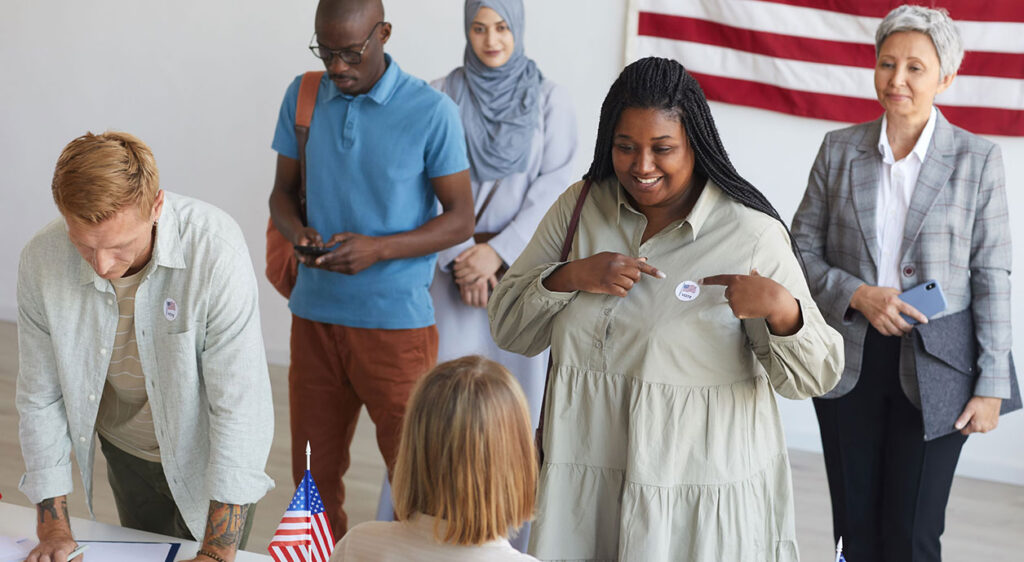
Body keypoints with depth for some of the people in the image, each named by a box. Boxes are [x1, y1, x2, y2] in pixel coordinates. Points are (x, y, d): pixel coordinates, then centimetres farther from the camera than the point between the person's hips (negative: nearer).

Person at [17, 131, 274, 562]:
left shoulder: (215, 251, -34)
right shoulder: (41, 261, -22)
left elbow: (240, 407, -32)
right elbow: (40, 398, -10)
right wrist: (53, 525, -11)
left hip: (209, 454, -3)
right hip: (126, 448, 3)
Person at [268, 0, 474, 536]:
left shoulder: (430, 111, -8)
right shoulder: (302, 97, 4)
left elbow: (460, 219, -5)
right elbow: (283, 190, 13)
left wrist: (378, 249, -19)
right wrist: (296, 232, -11)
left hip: (395, 321, -4)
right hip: (314, 315, 4)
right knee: (313, 470, 13)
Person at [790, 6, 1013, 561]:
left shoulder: (977, 159, -2)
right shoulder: (839, 149, 3)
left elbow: (992, 278, -3)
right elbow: (802, 249, 5)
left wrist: (991, 386, -7)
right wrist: (857, 295, -14)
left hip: (931, 370, -2)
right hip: (848, 363, 2)